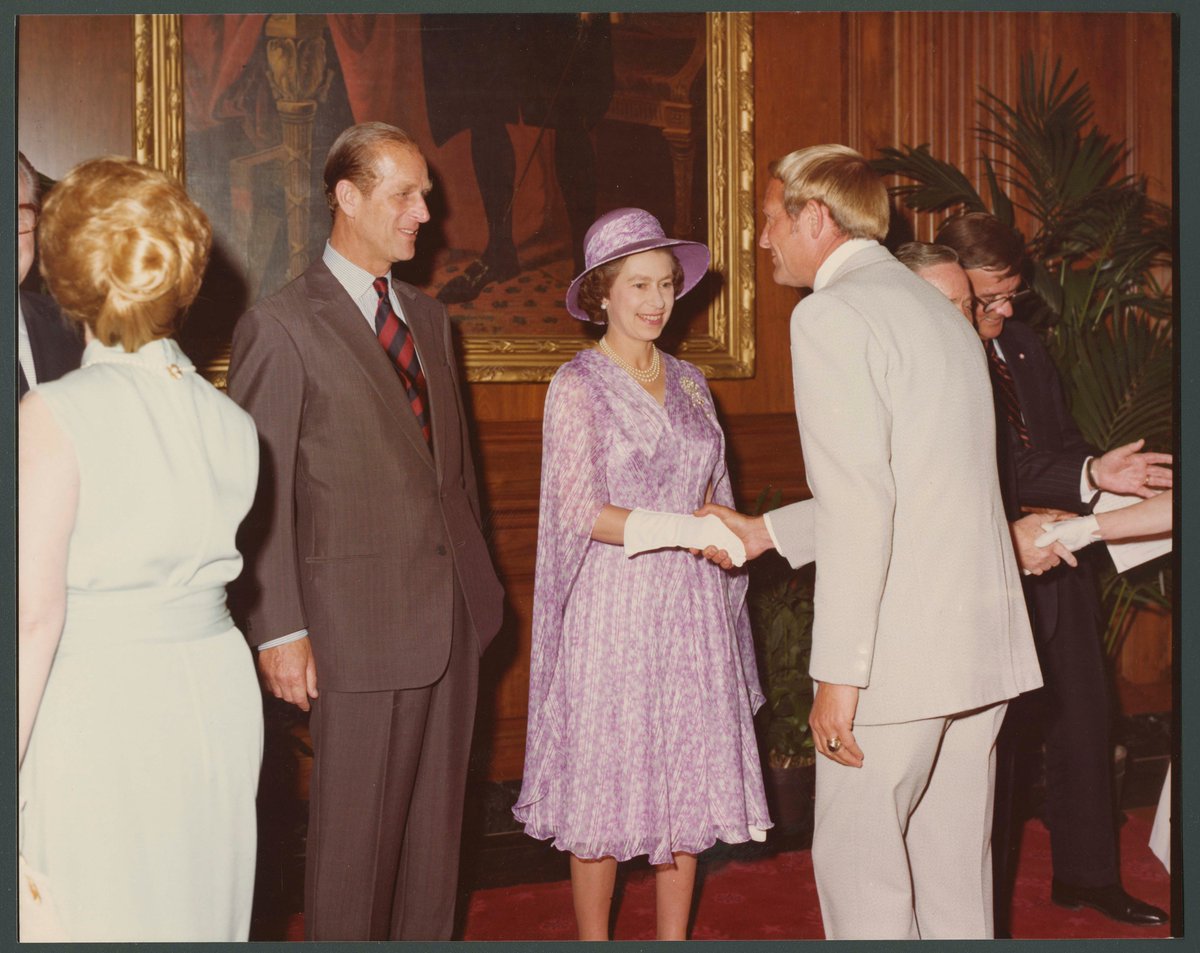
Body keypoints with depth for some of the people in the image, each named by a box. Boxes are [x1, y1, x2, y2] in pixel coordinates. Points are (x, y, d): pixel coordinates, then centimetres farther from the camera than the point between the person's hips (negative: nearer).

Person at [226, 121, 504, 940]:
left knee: (437, 819, 14)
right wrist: (279, 631, -12)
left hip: (453, 611, 6)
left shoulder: (430, 318, 14)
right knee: (356, 831, 4)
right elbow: (261, 496, -9)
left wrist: (478, 577, 15)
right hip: (362, 625, -6)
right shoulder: (281, 327, -8)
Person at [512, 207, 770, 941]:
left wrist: (724, 532, -2)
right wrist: (681, 529, -21)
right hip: (613, 610, -5)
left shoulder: (689, 383, 13)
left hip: (690, 609, 5)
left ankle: (674, 936, 18)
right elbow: (580, 511, -12)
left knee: (690, 785, 6)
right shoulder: (578, 386, -4)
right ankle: (594, 937, 13)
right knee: (604, 797, 0)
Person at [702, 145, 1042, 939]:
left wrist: (839, 672, -17)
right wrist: (766, 531, 29)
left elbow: (860, 504, -19)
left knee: (860, 863, 2)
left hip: (900, 652, -9)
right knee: (952, 868, 16)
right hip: (983, 639, 9)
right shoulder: (937, 308, 18)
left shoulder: (832, 314, -10)